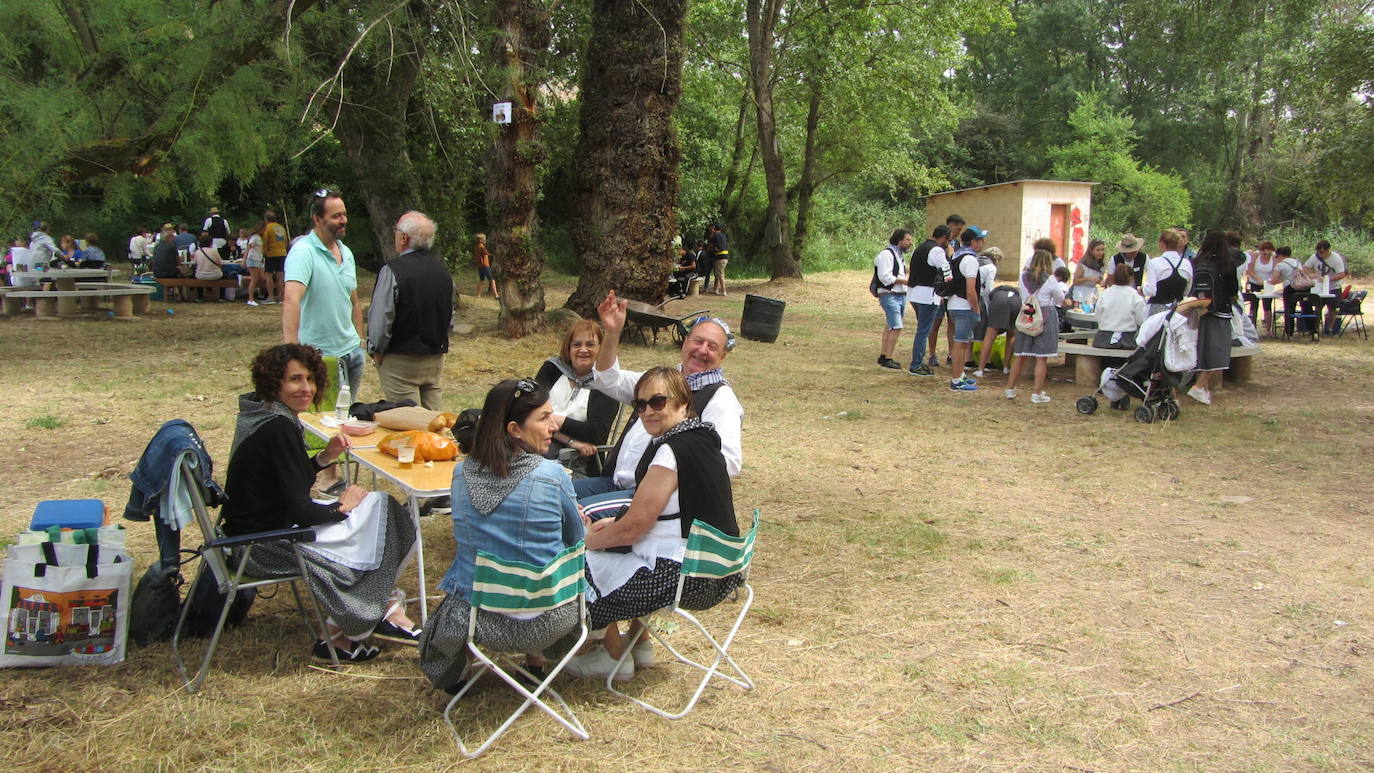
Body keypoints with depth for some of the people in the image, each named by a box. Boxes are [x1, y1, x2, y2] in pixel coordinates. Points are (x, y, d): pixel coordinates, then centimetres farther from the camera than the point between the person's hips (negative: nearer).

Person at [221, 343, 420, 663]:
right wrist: (340, 508, -6)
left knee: (377, 507, 11)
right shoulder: (279, 430, -24)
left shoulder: (262, 417, 6)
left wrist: (325, 457, 0)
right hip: (266, 545, -10)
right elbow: (300, 512, -24)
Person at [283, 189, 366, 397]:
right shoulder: (303, 252, -16)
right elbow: (291, 300, -30)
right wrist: (291, 348, -41)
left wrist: (361, 340, 16)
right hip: (320, 355, -7)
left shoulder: (346, 253, 10)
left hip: (352, 350, 7)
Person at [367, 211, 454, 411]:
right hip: (436, 358, 6)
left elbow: (381, 319, -16)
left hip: (401, 362, -6)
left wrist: (376, 351, -2)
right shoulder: (442, 269, 6)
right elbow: (450, 319, 14)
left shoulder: (393, 270, -16)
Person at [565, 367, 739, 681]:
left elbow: (633, 527, -18)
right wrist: (615, 523, 14)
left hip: (684, 579, -10)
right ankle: (638, 644, 33)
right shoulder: (701, 437, 8)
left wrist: (589, 539, -1)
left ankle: (614, 657, 21)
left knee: (582, 565, 6)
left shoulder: (672, 451, -22)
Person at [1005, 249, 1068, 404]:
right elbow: (1060, 299, 7)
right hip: (1046, 317, -4)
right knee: (1041, 358, 0)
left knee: (1020, 356, 12)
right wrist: (1062, 288, 25)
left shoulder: (1024, 276, 2)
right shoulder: (1050, 280, -7)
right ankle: (1037, 393, 1)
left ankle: (1010, 389, 17)